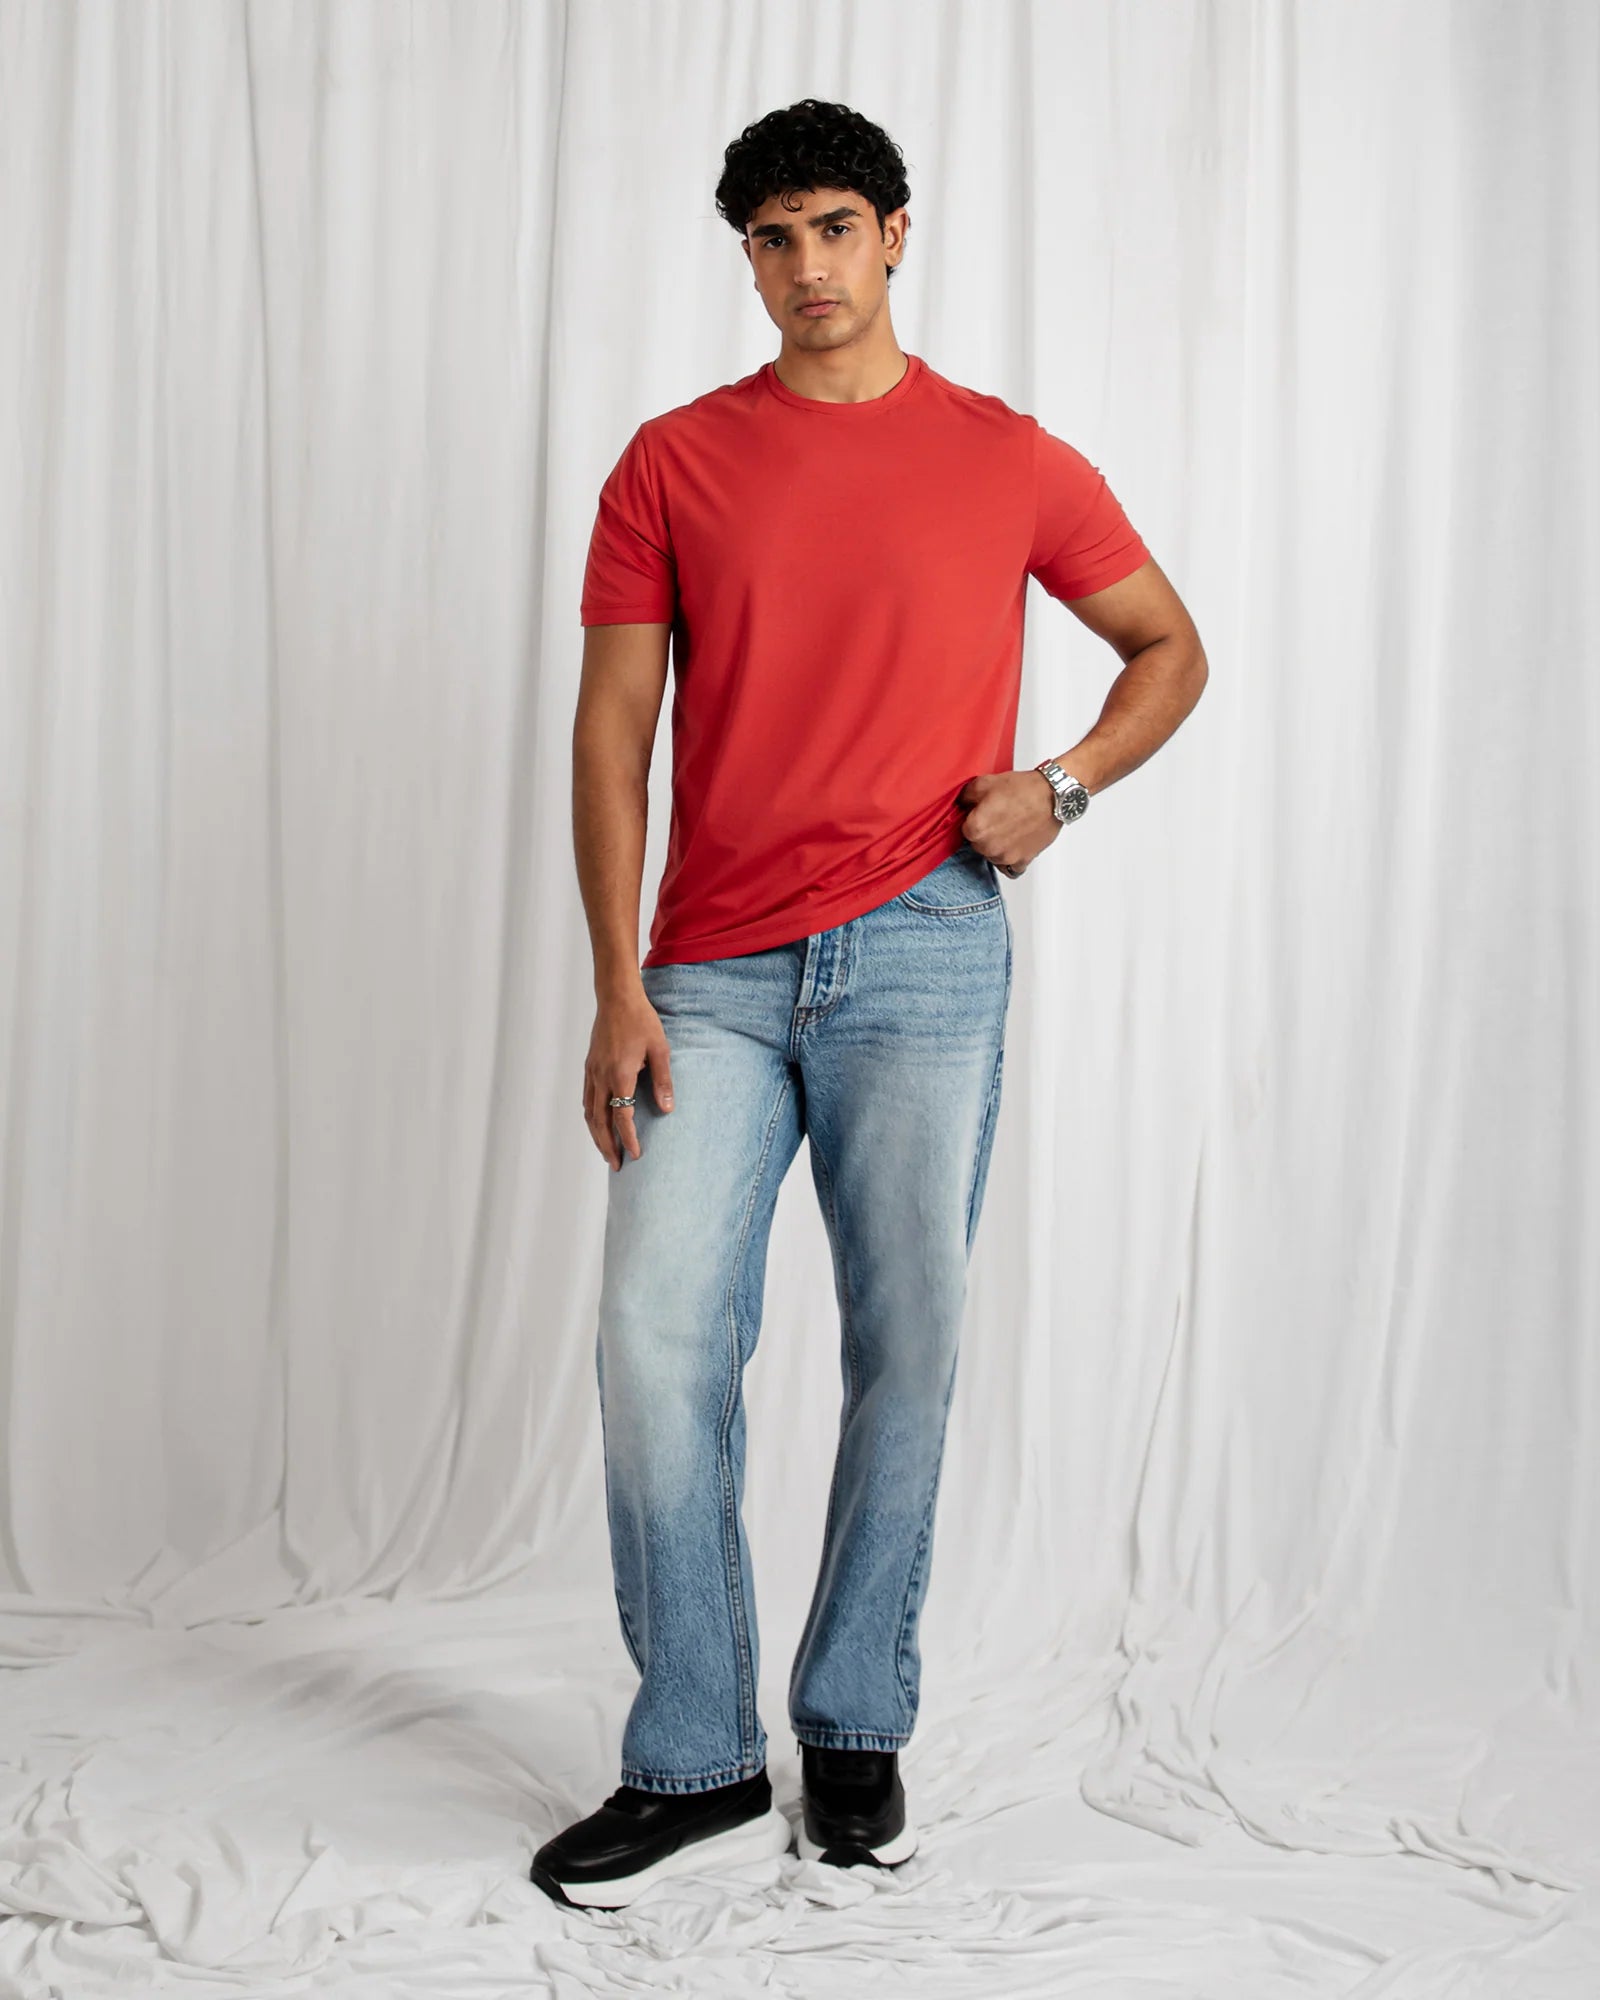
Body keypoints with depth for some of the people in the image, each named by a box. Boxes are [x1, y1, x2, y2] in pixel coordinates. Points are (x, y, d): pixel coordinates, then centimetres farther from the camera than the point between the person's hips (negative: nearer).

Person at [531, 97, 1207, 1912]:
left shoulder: (1012, 462, 8)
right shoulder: (672, 464, 9)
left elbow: (1169, 645, 19)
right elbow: (613, 726, 4)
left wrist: (1062, 784, -1)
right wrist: (617, 988, -5)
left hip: (924, 956, 0)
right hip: (715, 975, 1)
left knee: (906, 1352, 4)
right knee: (656, 1341, -8)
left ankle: (857, 1734, 21)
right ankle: (697, 1772, 5)